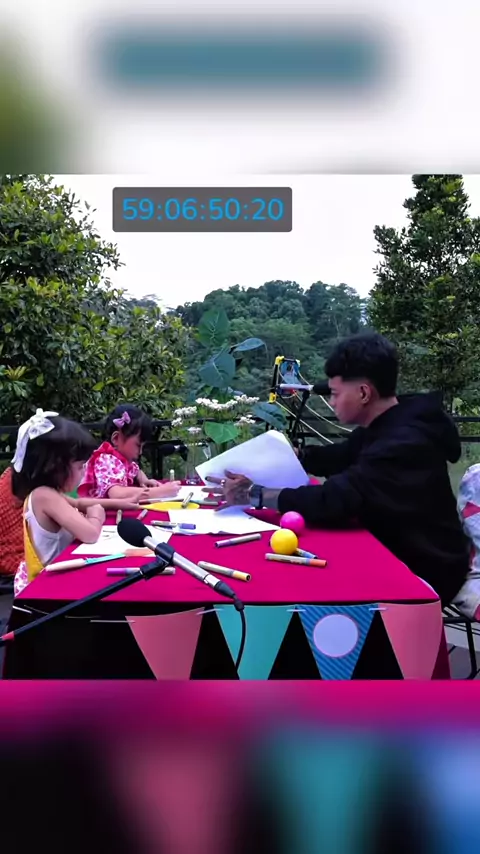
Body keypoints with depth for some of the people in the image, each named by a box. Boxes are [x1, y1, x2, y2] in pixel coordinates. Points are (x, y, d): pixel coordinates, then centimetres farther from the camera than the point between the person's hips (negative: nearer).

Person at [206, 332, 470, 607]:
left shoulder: (404, 444, -31)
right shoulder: (387, 426, 1)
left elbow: (333, 501, -35)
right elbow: (339, 458, 14)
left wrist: (254, 495, -25)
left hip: (425, 573, -8)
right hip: (394, 553, 8)